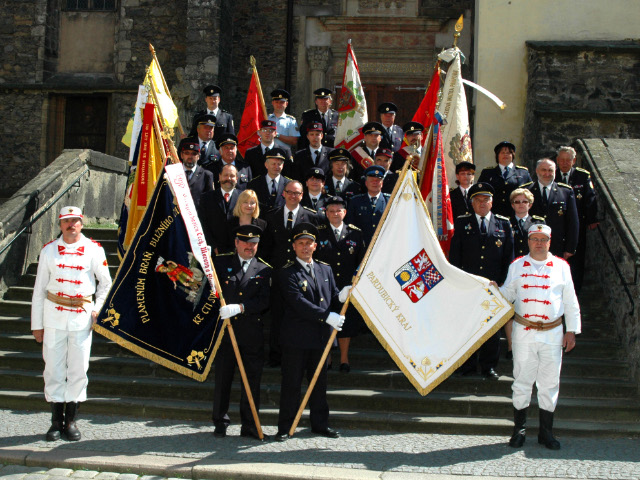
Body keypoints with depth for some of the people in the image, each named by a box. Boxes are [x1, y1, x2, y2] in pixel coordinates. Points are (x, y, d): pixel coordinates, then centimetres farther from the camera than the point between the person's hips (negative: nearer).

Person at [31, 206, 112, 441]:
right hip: (53, 316, 1)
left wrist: (98, 309, -2)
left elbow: (106, 282, 11)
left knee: (78, 369, 2)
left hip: (82, 316, -1)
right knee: (53, 368, 4)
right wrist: (37, 324, 6)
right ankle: (56, 421, 15)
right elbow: (39, 289, 7)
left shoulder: (94, 250, 1)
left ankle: (71, 420, 15)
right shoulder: (49, 250, 4)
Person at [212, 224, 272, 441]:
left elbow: (264, 301, -3)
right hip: (225, 330, 0)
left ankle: (249, 425, 13)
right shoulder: (221, 263, 8)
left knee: (252, 379, 3)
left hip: (252, 333, 1)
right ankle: (221, 423, 18)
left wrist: (240, 307, -16)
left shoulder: (264, 270, 8)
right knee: (222, 378, 6)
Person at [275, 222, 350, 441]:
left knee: (319, 382, 13)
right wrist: (326, 316, -23)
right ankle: (285, 427, 11)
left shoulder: (325, 269, 13)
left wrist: (341, 296, -9)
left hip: (320, 336, 5)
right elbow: (298, 302, -18)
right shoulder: (287, 273, -7)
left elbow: (332, 297, 15)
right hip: (296, 337, -5)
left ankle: (320, 423, 24)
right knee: (291, 383, 2)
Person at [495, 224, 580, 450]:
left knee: (550, 382, 6)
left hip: (553, 333, 1)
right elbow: (507, 294, 12)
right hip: (524, 332, 0)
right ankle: (519, 429, 16)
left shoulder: (561, 266, 5)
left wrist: (571, 330, 6)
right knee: (522, 381, 4)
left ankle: (546, 431, 18)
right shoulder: (517, 266, 6)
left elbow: (570, 302, 9)